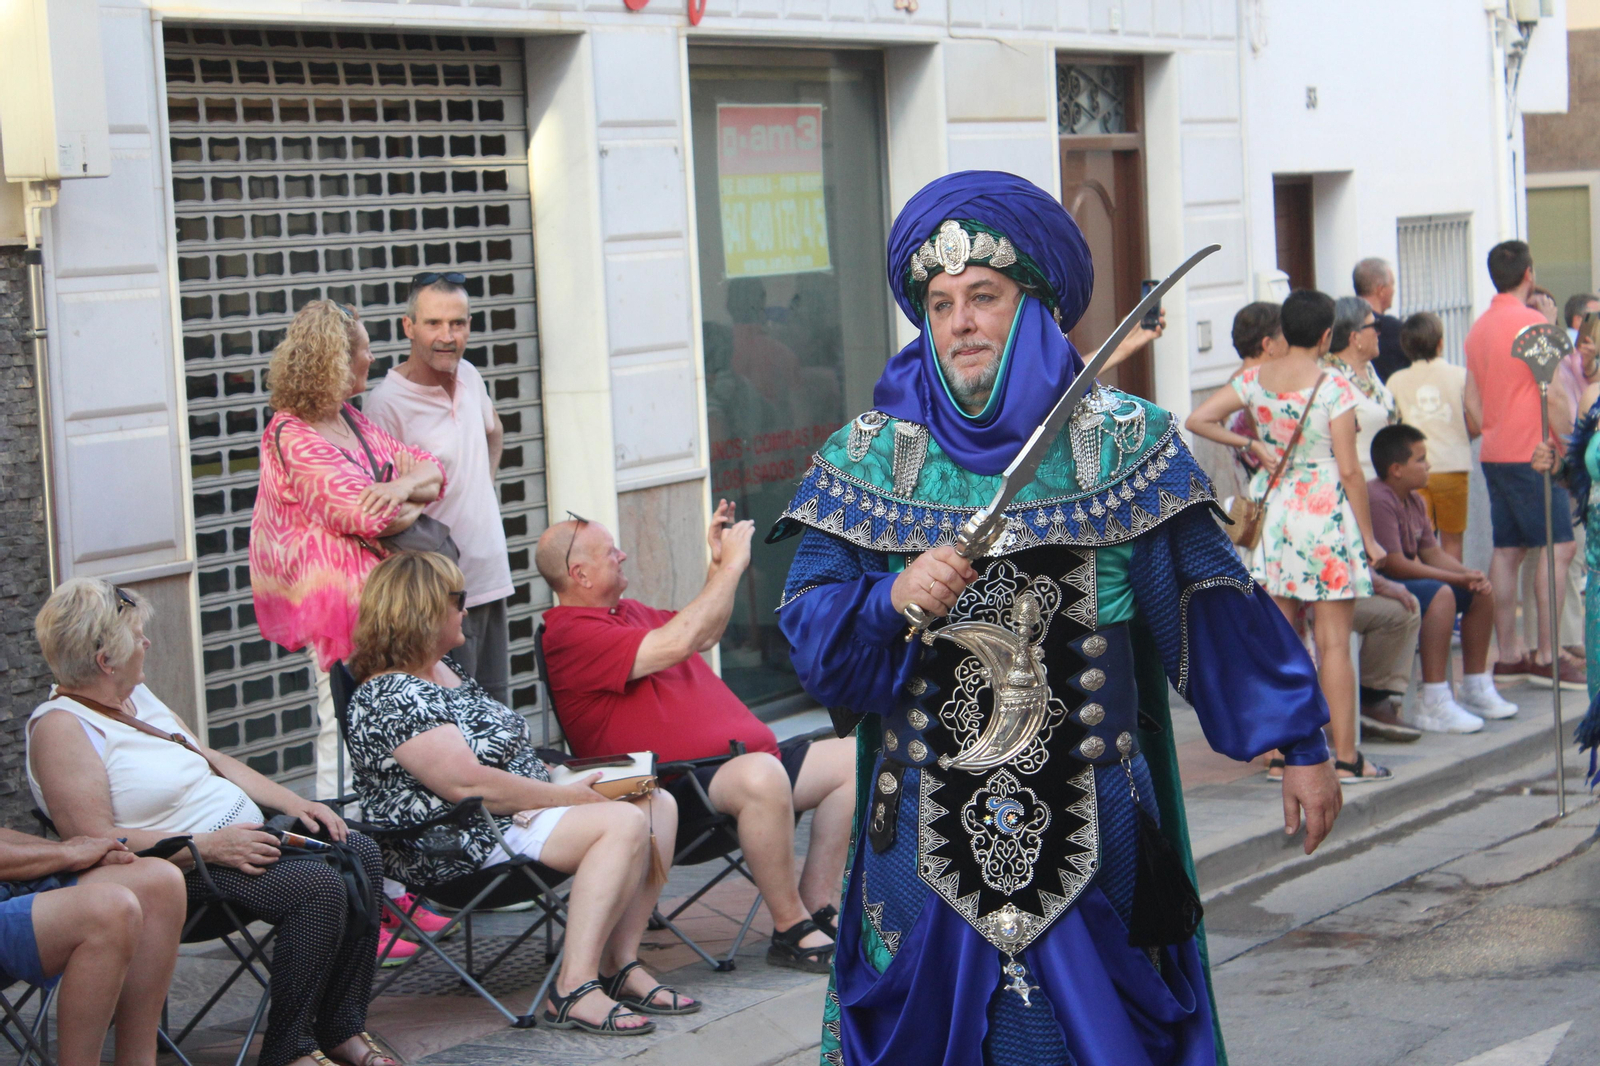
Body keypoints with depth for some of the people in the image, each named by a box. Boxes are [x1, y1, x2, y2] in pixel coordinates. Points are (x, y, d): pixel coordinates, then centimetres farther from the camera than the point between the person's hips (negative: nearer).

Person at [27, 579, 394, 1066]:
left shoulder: (136, 695, 16)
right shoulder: (61, 728, -14)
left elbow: (213, 761, 22)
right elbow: (95, 840, -22)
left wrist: (292, 801, 8)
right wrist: (208, 845, -24)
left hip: (242, 833, 10)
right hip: (182, 869, -10)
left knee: (358, 853, -5)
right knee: (319, 887, -26)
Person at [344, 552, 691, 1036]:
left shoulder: (447, 670, 15)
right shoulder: (390, 699, -18)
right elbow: (470, 785, -25)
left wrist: (570, 783, 6)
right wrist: (569, 795, -18)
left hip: (518, 815, 11)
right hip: (460, 847, -11)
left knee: (659, 804, 0)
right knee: (623, 823, -26)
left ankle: (622, 965, -6)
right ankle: (575, 990, -29)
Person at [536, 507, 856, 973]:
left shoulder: (627, 612, 21)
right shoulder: (571, 634, -13)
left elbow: (703, 636, 34)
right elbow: (675, 643, -23)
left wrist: (719, 565, 21)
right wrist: (731, 566, -14)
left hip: (737, 757, 11)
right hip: (678, 789, -11)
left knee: (852, 759, 4)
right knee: (761, 776, -39)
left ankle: (816, 911, 2)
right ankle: (790, 933, -24)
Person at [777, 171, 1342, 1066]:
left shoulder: (1120, 443, 2)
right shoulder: (871, 458, 4)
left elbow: (1217, 607, 2)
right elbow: (809, 636, 0)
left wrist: (1301, 743, 2)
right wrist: (893, 601, -20)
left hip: (1089, 834, -1)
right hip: (927, 843, 1)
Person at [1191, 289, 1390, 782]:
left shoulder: (1254, 378, 3)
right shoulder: (1333, 386, -11)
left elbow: (1197, 420, 2)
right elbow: (1349, 470, -11)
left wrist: (1251, 444, 5)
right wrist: (1368, 537, -3)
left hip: (1274, 513, 5)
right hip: (1327, 510, -4)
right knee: (1333, 642, 0)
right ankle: (1345, 756, 4)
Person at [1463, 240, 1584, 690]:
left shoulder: (1479, 327, 12)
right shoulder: (1533, 321, -11)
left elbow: (1472, 400, 14)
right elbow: (1552, 395, -14)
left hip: (1494, 453, 8)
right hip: (1532, 452, -8)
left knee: (1506, 551, 10)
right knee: (1558, 548, -6)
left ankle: (1507, 653, 11)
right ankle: (1547, 658, -9)